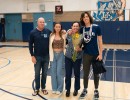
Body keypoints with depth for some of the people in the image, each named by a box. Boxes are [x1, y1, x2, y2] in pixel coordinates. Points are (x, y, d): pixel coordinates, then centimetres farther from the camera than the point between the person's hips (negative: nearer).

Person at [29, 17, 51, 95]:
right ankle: (37, 89, 25)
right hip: (37, 56, -1)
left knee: (44, 73, 12)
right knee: (37, 74, 10)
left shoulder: (48, 31, -1)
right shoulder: (33, 32, -5)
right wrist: (32, 56, -7)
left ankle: (43, 88, 28)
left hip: (46, 56, 2)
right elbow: (30, 45, -4)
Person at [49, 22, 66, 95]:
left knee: (59, 72, 1)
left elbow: (65, 45, 2)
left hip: (61, 54, -1)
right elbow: (50, 46, 3)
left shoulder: (63, 35, -2)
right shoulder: (51, 35, 0)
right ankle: (54, 88, 22)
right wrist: (51, 56, 0)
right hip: (53, 54, 1)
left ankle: (59, 89, 17)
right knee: (53, 72, 7)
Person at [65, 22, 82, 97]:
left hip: (77, 58, -2)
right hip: (68, 57, 2)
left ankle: (76, 89, 30)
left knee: (77, 74, 12)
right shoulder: (68, 35, 0)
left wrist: (79, 49, -22)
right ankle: (68, 89, 24)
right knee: (68, 74, 8)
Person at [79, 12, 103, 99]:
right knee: (85, 73, 11)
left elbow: (100, 41, -7)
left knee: (96, 73, 12)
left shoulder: (96, 27, -9)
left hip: (95, 54, -2)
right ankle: (85, 90, 29)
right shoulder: (82, 29, 0)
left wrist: (100, 54, -9)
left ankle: (96, 90, 30)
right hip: (86, 54, 2)